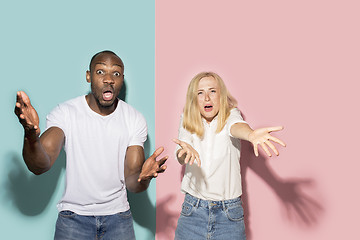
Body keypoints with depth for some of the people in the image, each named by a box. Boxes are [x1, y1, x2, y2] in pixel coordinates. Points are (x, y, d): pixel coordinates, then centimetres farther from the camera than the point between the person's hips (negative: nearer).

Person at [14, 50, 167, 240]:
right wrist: (31, 135, -45)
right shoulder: (65, 113, -12)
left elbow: (132, 184, -9)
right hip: (73, 215, -1)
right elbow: (39, 166, -24)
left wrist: (143, 176, -34)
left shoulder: (135, 120, -7)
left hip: (118, 216, 2)